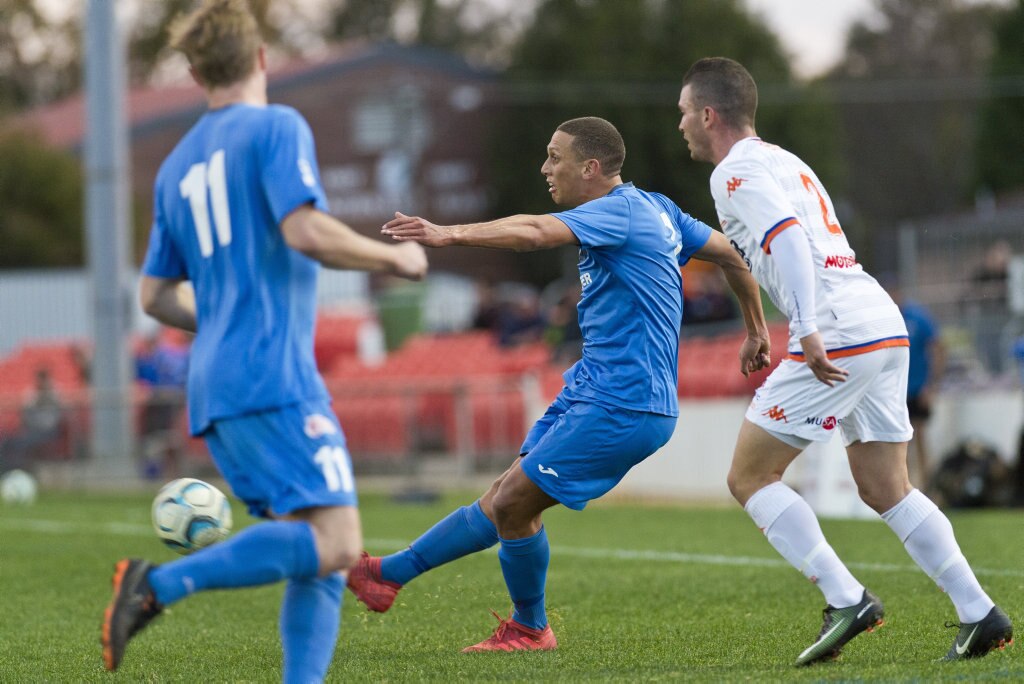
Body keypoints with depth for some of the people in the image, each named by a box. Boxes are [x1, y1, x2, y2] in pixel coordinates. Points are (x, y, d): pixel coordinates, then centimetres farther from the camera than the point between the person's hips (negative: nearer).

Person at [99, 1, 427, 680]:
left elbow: (156, 295, 23)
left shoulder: (177, 166, 20)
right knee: (335, 543, -15)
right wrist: (394, 257, -1)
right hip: (275, 378, -8)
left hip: (214, 393, 8)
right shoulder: (277, 127, -1)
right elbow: (306, 231, -16)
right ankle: (163, 583, -23)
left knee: (320, 561, 6)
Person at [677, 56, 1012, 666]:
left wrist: (809, 331, -27)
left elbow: (787, 239, -19)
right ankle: (980, 614, 4)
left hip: (838, 335, -9)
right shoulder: (784, 161, 26)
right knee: (886, 489, 13)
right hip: (886, 325, 9)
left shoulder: (737, 170, -3)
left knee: (750, 478, 0)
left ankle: (847, 600, -10)